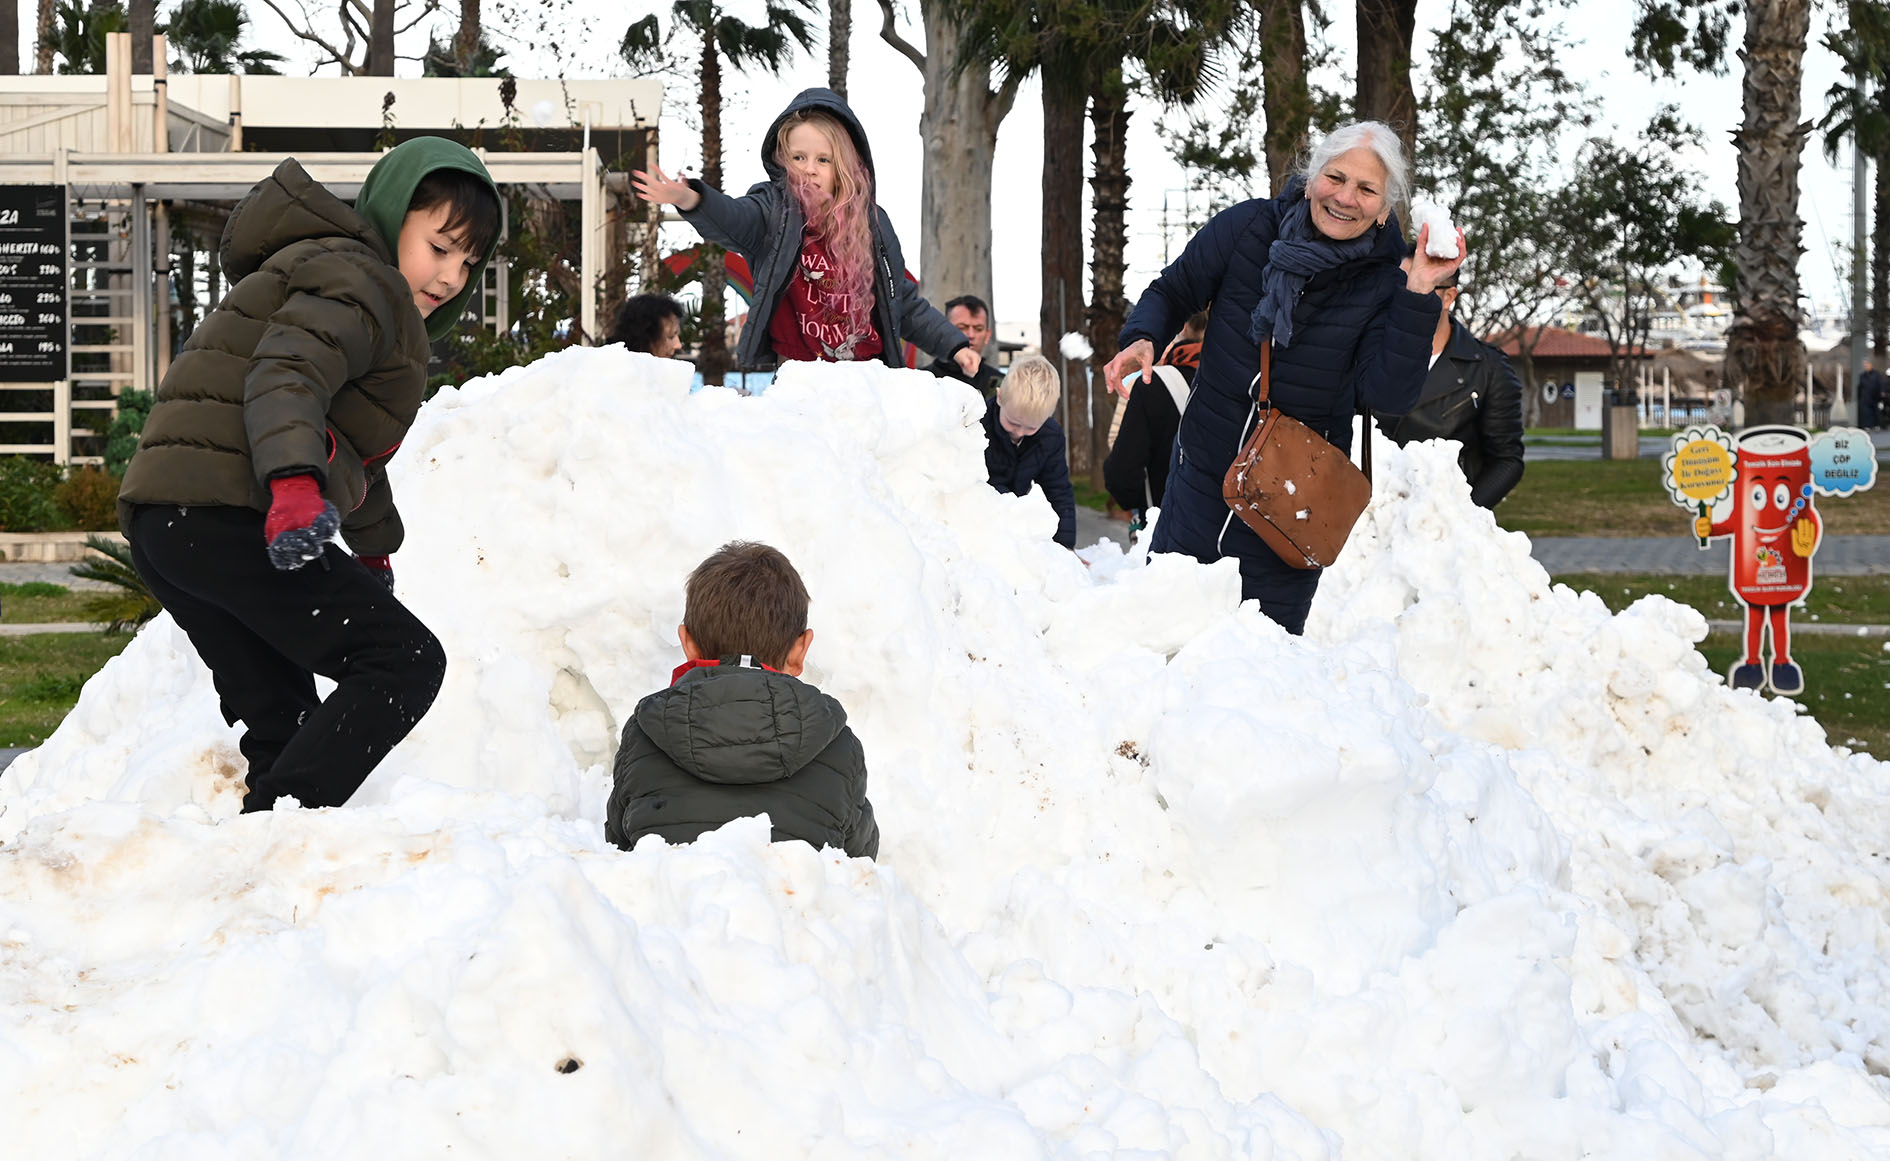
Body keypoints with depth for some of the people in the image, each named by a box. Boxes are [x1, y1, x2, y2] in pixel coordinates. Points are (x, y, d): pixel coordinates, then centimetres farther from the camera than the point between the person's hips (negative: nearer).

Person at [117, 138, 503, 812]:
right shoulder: (354, 278, -3)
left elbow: (356, 451, 45)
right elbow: (286, 376, -23)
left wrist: (374, 553, 57)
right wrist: (294, 482, -39)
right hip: (231, 516, -10)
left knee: (283, 724, 12)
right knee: (405, 661, -11)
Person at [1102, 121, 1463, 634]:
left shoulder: (1383, 286, -10)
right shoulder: (1246, 228, -8)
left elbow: (1389, 393, -22)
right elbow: (1172, 292, 5)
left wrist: (1420, 291, -27)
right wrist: (1142, 338, -16)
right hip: (1203, 473, 2)